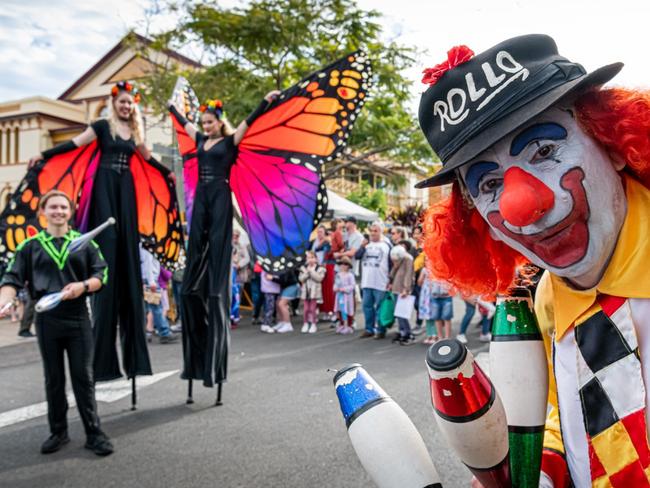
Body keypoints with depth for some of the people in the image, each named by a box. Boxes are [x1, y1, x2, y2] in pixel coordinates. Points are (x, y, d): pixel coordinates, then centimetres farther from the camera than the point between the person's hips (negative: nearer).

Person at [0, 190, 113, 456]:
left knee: (83, 377, 3)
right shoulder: (30, 246, 5)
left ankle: (94, 433, 10)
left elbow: (101, 275, 4)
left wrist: (83, 286, -16)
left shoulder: (85, 242, 6)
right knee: (53, 379, 11)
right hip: (47, 320, 1)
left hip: (78, 319, 0)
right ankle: (58, 432, 24)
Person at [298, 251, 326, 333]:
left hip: (315, 291, -3)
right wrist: (307, 272, -14)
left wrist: (311, 271, -15)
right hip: (305, 290, 3)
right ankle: (306, 324, 16)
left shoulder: (320, 268, -1)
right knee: (306, 308, 3)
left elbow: (319, 278, -14)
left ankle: (314, 324, 8)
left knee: (313, 308, -2)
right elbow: (301, 279, 0)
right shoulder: (303, 268, 9)